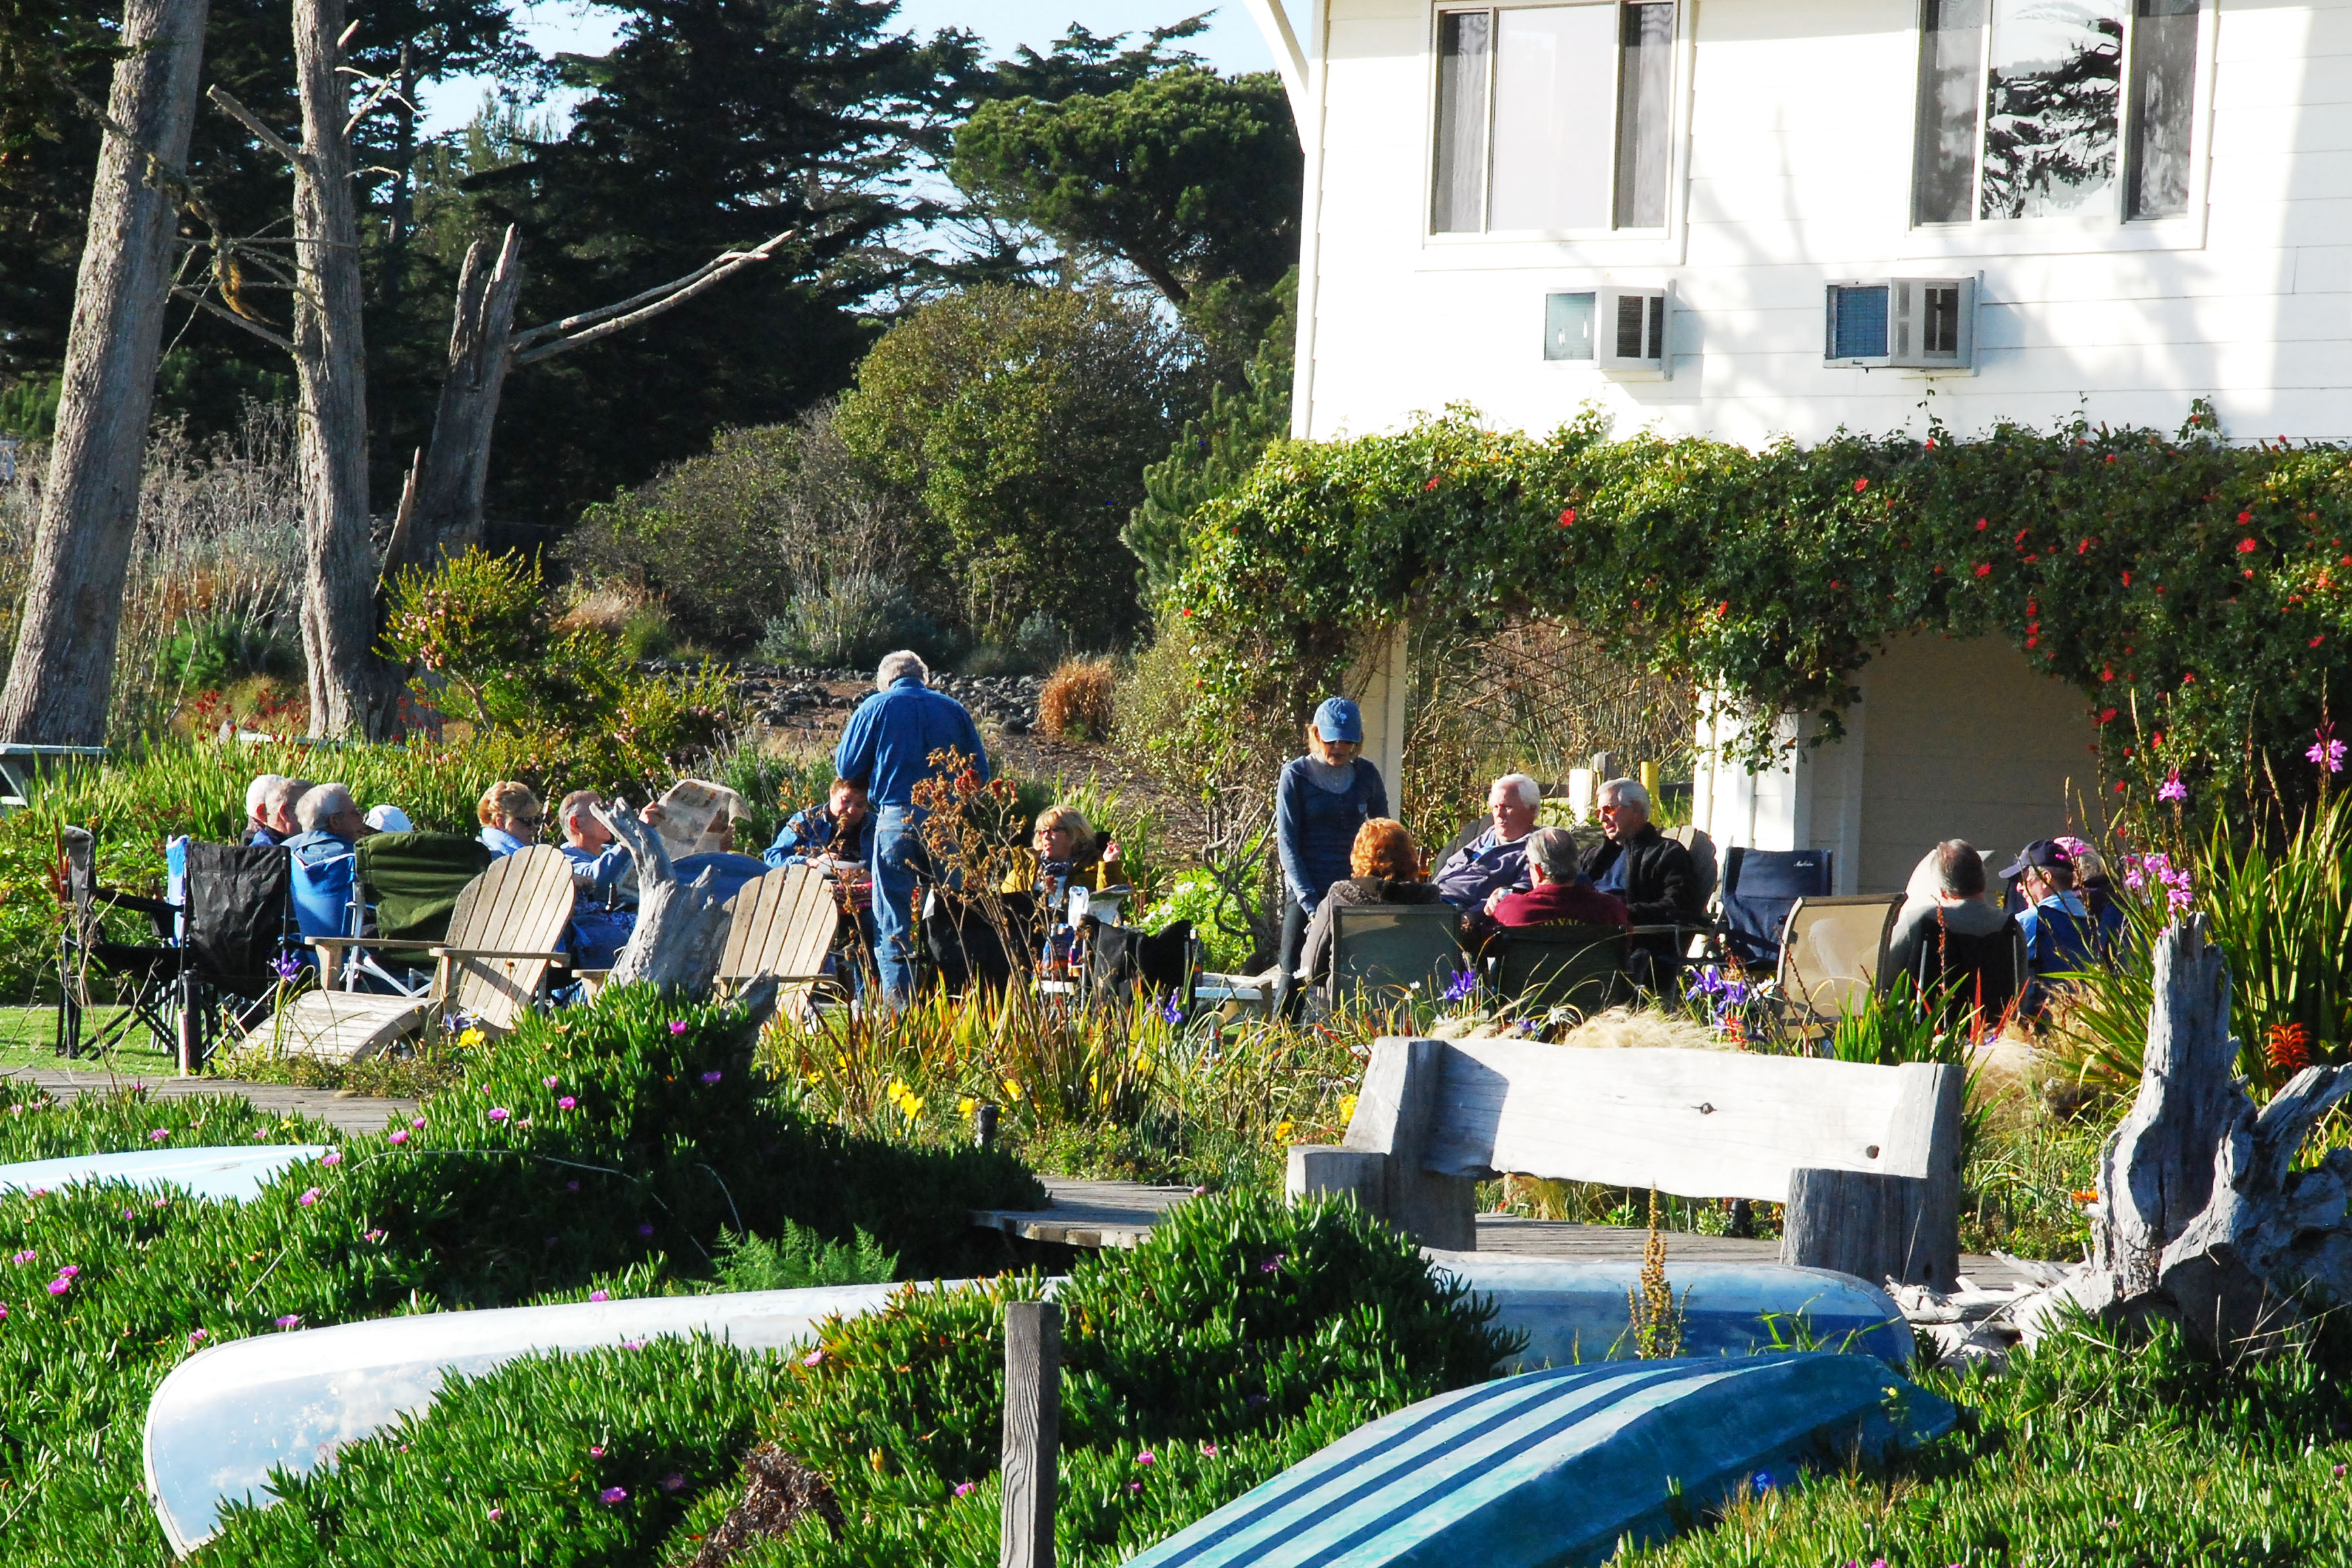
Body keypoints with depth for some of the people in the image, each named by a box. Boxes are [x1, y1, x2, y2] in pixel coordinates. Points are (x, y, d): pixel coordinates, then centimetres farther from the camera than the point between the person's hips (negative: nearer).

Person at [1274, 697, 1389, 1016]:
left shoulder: (1366, 775, 8)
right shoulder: (1296, 775, -1)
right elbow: (1287, 845, -5)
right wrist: (1310, 903, -15)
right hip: (1307, 891, -3)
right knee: (1292, 977, -7)